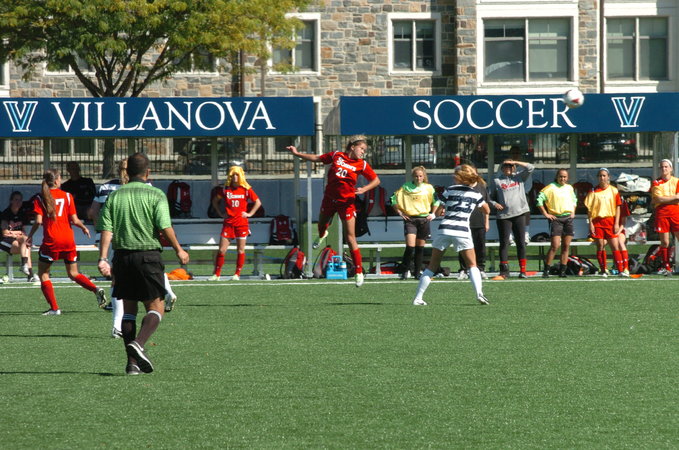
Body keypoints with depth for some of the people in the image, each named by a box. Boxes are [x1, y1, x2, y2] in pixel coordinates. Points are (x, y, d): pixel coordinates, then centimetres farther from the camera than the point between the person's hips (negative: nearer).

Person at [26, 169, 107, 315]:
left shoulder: (40, 198, -2)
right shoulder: (67, 196, 3)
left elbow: (38, 221, -10)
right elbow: (75, 220, 0)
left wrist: (30, 236, 5)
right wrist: (84, 228, 20)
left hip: (51, 241, -3)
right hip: (68, 240, 3)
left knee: (43, 274, 10)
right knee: (73, 274, 17)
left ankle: (54, 308, 0)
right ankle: (96, 289, -7)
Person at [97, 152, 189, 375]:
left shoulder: (115, 196, 6)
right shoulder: (155, 195, -4)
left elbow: (107, 229, -2)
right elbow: (165, 227, -12)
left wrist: (103, 259, -6)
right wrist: (179, 250, 1)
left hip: (122, 256, 4)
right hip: (148, 254, -4)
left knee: (129, 308, 12)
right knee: (156, 307, 2)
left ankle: (132, 361, 8)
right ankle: (138, 344, -22)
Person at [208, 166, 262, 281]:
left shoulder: (246, 189, 2)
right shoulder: (226, 189, 5)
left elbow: (258, 202, 9)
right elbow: (215, 201, 17)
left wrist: (250, 213, 0)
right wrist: (221, 213, 8)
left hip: (242, 224, -1)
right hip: (228, 223, 1)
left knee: (240, 250, 2)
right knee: (222, 250, -4)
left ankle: (237, 274, 11)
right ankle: (216, 274, 2)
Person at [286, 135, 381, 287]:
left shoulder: (362, 165, -5)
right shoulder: (336, 156, -1)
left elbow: (376, 180, -1)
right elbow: (316, 158, 10)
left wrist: (363, 189, -18)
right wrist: (297, 153, 8)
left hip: (346, 202, -3)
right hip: (330, 198, 3)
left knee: (350, 237, -8)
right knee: (321, 224, 26)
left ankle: (359, 273, -3)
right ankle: (322, 235, 67)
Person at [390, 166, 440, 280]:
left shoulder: (428, 188, 5)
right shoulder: (406, 187, 0)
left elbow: (436, 201, 18)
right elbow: (394, 200, 7)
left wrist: (433, 213, 9)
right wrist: (400, 212, 0)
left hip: (424, 219, 2)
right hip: (410, 219, -2)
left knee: (420, 247, 7)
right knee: (410, 246, -15)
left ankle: (417, 272, 15)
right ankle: (405, 271, -4)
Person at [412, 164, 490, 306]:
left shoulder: (449, 190, 6)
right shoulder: (475, 194, 8)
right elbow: (487, 211, 22)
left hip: (444, 229, 0)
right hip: (462, 231, 0)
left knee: (432, 266, 8)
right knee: (472, 265, 11)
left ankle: (418, 298, 5)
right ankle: (479, 293, -11)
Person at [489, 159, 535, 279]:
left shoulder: (519, 177, 10)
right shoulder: (497, 181, 7)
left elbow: (530, 168, 0)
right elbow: (491, 197, 11)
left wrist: (515, 162, -3)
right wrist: (494, 204, -10)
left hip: (519, 214, 1)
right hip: (503, 216, -1)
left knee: (521, 243, 3)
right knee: (504, 243, -3)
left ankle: (523, 270, 7)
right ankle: (504, 272, -2)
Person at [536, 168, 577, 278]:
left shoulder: (569, 188, 14)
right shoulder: (551, 188, -5)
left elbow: (574, 200, 32)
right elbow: (539, 199, -10)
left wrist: (573, 212, 19)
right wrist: (545, 213, -10)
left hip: (568, 218, 6)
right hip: (556, 218, -6)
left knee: (566, 246, 3)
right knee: (555, 245, -14)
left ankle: (562, 271, 8)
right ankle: (546, 270, -10)